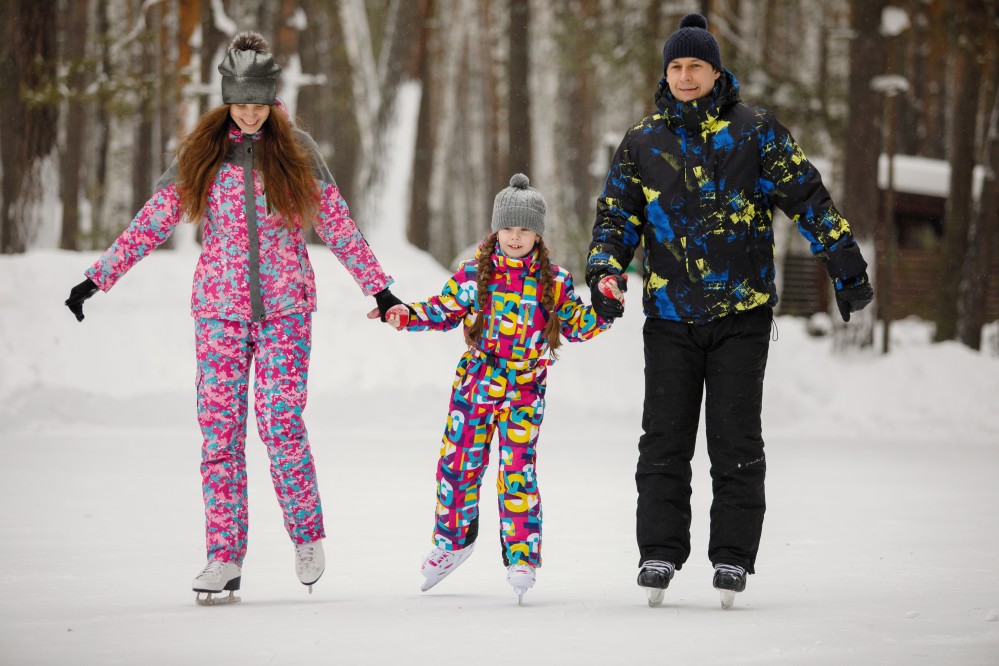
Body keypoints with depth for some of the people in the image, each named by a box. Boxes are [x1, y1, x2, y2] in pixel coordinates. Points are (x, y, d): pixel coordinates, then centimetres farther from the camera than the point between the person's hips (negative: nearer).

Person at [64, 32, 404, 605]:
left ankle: (308, 535, 10)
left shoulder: (296, 150, 4)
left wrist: (380, 288, 5)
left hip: (285, 309, -1)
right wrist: (97, 278, 4)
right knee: (220, 429, -4)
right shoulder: (202, 154, 6)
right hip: (220, 309, 1)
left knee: (281, 424, -11)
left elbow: (338, 225, 7)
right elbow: (152, 223, 8)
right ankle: (225, 560, -1)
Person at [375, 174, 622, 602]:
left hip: (524, 392, -1)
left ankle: (521, 558, 3)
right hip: (475, 384, 1)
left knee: (517, 470, -5)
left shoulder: (555, 281, 0)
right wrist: (406, 315, -4)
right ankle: (453, 539, 27)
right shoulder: (475, 272, 1)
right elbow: (444, 310, 9)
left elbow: (576, 326, 8)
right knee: (460, 462, 5)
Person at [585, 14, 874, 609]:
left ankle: (733, 556, 3)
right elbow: (616, 216, 13)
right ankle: (659, 553, 4)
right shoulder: (643, 142, 9)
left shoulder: (754, 131, 1)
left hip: (742, 313, -2)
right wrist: (605, 272, -4)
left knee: (736, 439, -2)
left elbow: (807, 197, 1)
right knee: (665, 438, -1)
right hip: (670, 314, 2)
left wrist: (847, 268, -2)